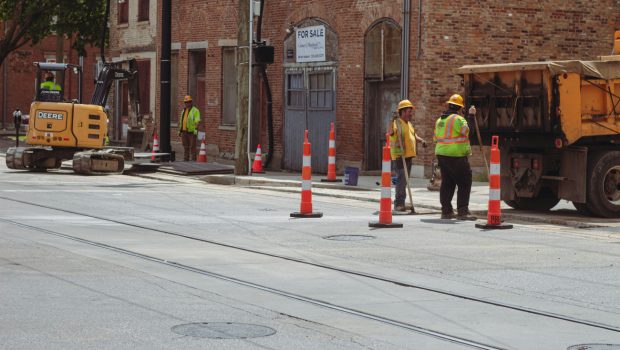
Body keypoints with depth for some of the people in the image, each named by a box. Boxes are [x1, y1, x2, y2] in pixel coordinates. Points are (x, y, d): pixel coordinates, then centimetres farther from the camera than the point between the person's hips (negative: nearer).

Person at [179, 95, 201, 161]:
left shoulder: (195, 110, -5)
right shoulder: (184, 110, 18)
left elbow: (197, 121, -13)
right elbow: (181, 121, 21)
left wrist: (196, 130, -23)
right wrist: (179, 130, 17)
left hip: (191, 131, -7)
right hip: (184, 131, 7)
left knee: (192, 146, -4)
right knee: (185, 146, 8)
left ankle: (193, 160, -2)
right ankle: (186, 159, 12)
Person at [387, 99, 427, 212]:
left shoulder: (409, 123, 17)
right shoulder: (395, 123, -11)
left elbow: (414, 134, 29)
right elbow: (390, 132, -25)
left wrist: (421, 140, 11)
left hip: (409, 156, 9)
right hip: (399, 156, -9)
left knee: (404, 180, 12)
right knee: (402, 179, -13)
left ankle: (399, 203, 20)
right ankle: (399, 203, -11)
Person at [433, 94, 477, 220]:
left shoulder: (440, 120, 15)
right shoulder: (457, 119, -12)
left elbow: (436, 137, 21)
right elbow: (467, 131, -18)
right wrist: (471, 116, -11)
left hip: (441, 153, 8)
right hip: (456, 156, -8)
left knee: (447, 183, 13)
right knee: (464, 183, -4)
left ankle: (446, 211, 13)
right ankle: (462, 211, -10)